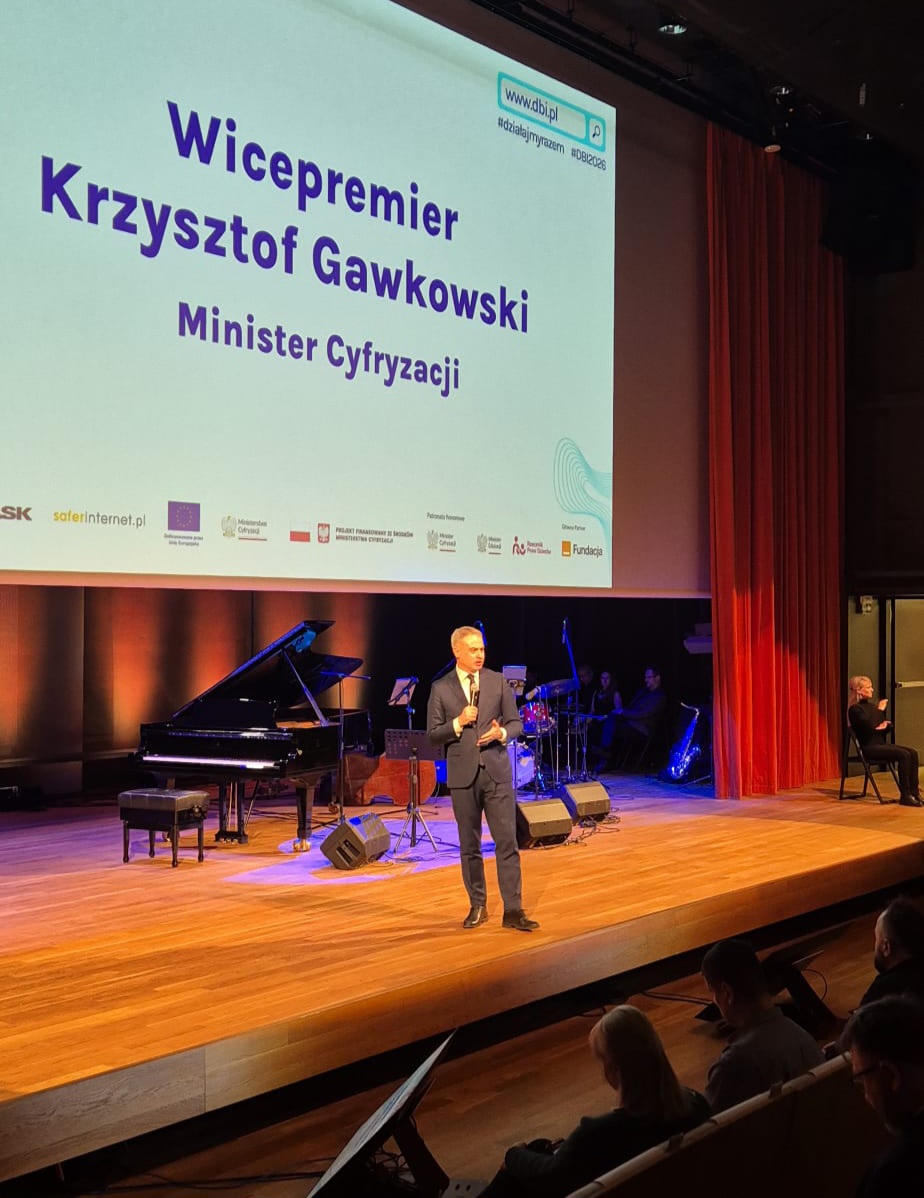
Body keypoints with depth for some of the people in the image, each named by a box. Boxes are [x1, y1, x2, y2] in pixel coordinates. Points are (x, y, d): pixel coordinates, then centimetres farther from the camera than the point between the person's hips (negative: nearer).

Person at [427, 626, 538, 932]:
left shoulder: (498, 682, 4)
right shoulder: (441, 688, 1)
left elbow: (516, 723, 6)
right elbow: (433, 734, -1)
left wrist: (501, 733, -15)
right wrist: (458, 722, -16)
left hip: (497, 771, 0)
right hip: (463, 775, 0)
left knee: (507, 841, -3)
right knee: (469, 845, 9)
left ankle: (513, 909, 1)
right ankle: (477, 906, 21)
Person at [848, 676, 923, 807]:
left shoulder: (872, 706, 17)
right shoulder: (855, 709, -9)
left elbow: (888, 725, 19)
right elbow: (869, 726, -23)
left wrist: (886, 725, -5)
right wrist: (880, 710, -14)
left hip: (881, 743, 8)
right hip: (868, 748, -8)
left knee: (912, 753, -11)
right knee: (904, 755, -25)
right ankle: (905, 796, -21)